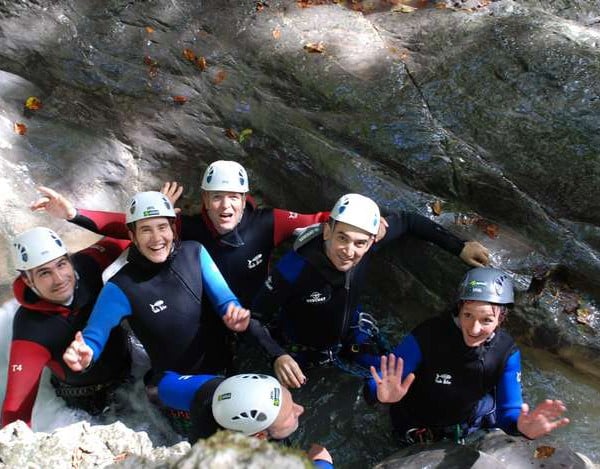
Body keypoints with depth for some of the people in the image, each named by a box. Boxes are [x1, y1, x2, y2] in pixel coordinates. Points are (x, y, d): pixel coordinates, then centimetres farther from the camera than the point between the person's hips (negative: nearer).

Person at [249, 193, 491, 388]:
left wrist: (459, 247, -12)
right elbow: (258, 317, -30)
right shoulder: (296, 267, -41)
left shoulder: (366, 240, -29)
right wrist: (278, 356, -46)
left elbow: (406, 220, -10)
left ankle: (334, 359, 28)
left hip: (349, 330, 3)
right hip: (303, 348, -3)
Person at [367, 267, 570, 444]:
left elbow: (509, 410, -20)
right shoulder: (427, 336, -31)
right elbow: (380, 381, -28)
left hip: (470, 424, 3)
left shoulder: (507, 353, -20)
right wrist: (384, 393, -53)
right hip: (418, 427, -2)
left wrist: (522, 426, -45)